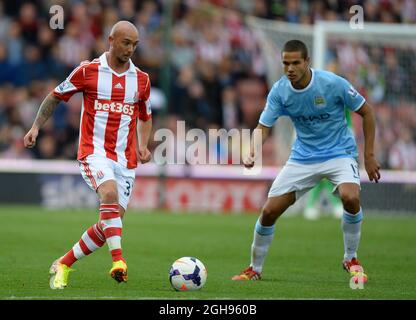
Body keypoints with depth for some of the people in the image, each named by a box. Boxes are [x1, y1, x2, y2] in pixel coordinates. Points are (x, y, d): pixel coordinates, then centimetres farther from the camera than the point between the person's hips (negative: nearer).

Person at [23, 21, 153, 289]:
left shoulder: (141, 79, 8)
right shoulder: (88, 71, -1)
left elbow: (145, 117, 22)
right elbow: (56, 96, 11)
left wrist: (143, 146, 5)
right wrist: (36, 127, 2)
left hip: (126, 159, 4)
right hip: (94, 151, -4)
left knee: (110, 223, 0)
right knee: (110, 194, -33)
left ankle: (63, 265, 18)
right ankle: (118, 261, -40)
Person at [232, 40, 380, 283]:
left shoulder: (333, 83, -19)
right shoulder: (279, 91, -11)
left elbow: (366, 112, -8)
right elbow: (264, 126, -8)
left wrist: (369, 155, -8)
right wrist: (253, 153, -31)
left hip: (339, 153, -3)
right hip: (303, 156, 3)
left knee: (350, 197, -32)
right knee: (269, 212, -4)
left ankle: (351, 259, -7)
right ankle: (255, 269, 19)